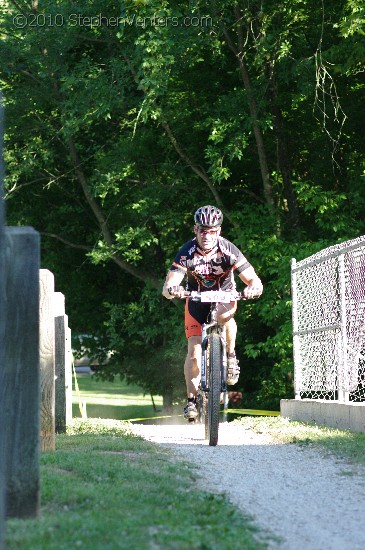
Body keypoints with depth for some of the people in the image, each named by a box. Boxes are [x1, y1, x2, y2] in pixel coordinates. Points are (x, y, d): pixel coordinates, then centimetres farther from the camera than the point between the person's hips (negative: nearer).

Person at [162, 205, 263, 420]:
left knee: (224, 315, -37)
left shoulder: (228, 250, -27)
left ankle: (231, 356, -13)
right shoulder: (187, 252, -27)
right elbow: (167, 288, -32)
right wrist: (172, 290, -56)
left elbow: (255, 281, -28)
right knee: (194, 351, -10)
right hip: (197, 298, 1)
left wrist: (253, 288, -52)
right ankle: (192, 398, 5)